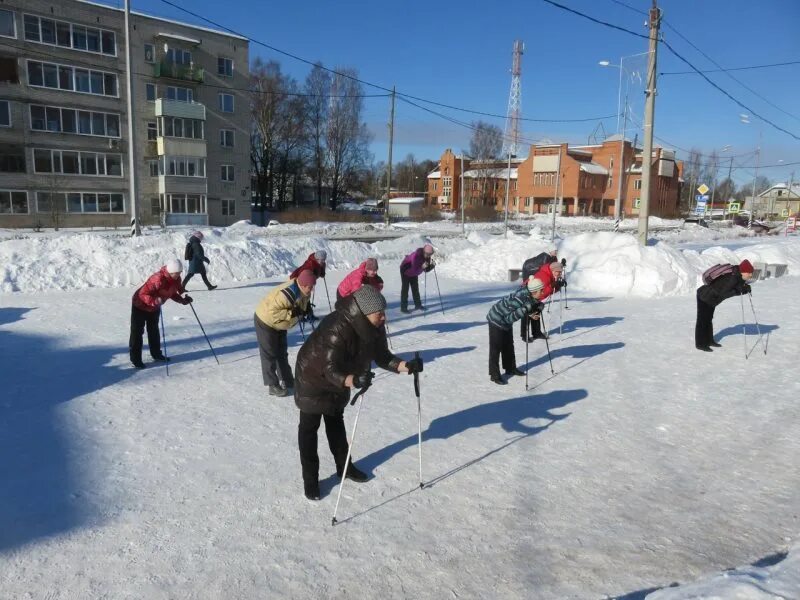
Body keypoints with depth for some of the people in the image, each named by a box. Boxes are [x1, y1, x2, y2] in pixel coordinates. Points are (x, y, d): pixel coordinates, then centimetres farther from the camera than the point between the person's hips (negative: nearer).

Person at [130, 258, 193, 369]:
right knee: (137, 332, -2)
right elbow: (143, 294, -36)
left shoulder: (176, 279, -15)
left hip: (155, 307, 8)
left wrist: (182, 300, -13)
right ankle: (135, 359, 2)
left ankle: (156, 354, 30)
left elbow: (172, 293, 1)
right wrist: (156, 301, -51)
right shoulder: (158, 279, -38)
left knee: (154, 331, 18)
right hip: (140, 306, -8)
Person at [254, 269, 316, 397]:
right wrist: (292, 313, -40)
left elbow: (304, 302, 10)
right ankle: (273, 385, 8)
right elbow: (272, 312, -39)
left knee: (282, 352, 18)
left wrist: (307, 309, -10)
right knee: (269, 354, 0)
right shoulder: (288, 294, -40)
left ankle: (287, 380, 31)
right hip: (266, 321, -9)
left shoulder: (303, 291, -13)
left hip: (279, 324, 9)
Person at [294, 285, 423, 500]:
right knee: (309, 428, 5)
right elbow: (330, 369, -44)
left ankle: (344, 466, 37)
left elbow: (382, 356, -10)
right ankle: (310, 479, 17)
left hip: (341, 380, 7)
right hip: (314, 378, -7)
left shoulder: (374, 328, -19)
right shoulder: (336, 328, -41)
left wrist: (407, 366, -27)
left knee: (336, 422, 23)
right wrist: (353, 381, -62)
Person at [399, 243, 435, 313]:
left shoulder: (427, 257, -17)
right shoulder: (416, 256, -39)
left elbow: (426, 270, -11)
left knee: (415, 288, 11)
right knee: (405, 288, -9)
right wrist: (422, 267, -55)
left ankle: (418, 305, 20)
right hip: (405, 271, -7)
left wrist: (432, 266, -28)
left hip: (414, 271, 7)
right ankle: (403, 307, -8)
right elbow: (415, 271, -40)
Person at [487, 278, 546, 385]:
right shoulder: (520, 298, -34)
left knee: (508, 345, 19)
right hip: (497, 319, -9)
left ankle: (510, 368, 34)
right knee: (496, 348, -3)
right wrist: (526, 308, -39)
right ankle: (494, 375, 3)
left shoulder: (530, 297, -11)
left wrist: (531, 315, -18)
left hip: (506, 319, 9)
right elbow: (509, 318, -33)